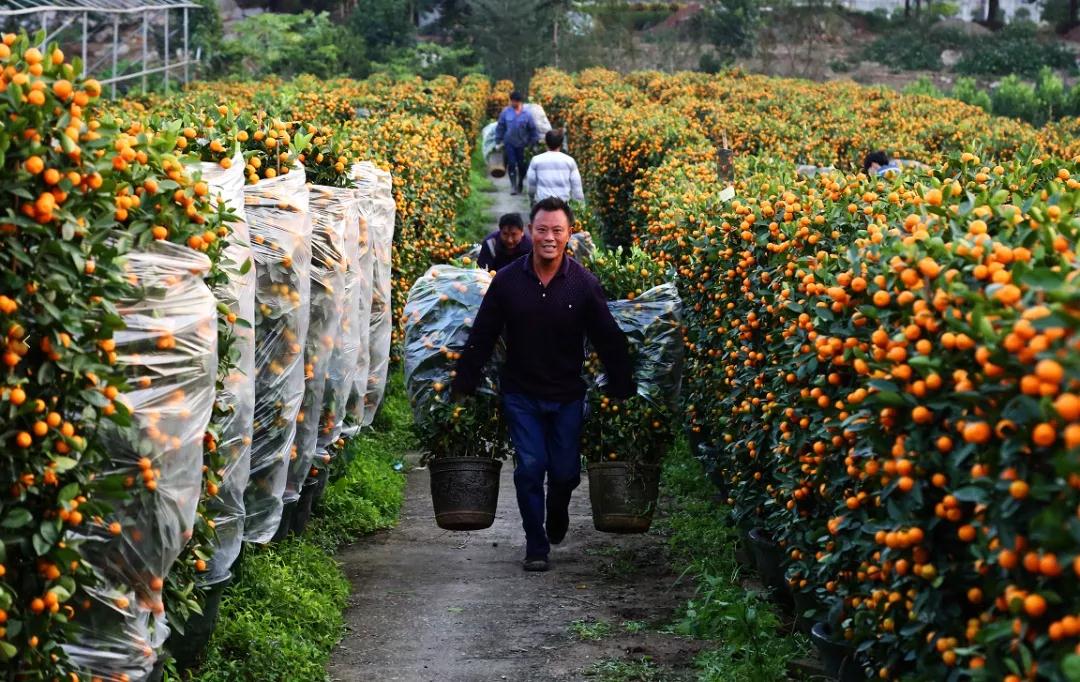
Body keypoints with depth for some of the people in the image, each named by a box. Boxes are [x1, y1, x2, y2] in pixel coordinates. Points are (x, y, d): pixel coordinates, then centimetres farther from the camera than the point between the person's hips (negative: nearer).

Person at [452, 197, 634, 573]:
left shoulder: (584, 284, -8)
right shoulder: (507, 281, -6)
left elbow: (609, 342, -2)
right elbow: (481, 338, 1)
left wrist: (623, 393, -3)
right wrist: (463, 387, -1)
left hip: (568, 396, 0)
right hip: (521, 394, 0)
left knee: (565, 472, 6)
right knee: (530, 468, -5)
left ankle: (558, 512, 41)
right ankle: (536, 546, 10)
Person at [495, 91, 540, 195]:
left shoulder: (526, 114, -7)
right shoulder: (506, 112, -5)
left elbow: (533, 129, 0)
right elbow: (500, 127, 3)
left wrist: (534, 143, -1)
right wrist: (498, 141, 3)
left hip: (522, 144, 0)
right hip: (509, 143, 0)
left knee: (521, 165, 8)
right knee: (511, 164, -5)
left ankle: (520, 184, 26)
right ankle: (513, 185, 1)